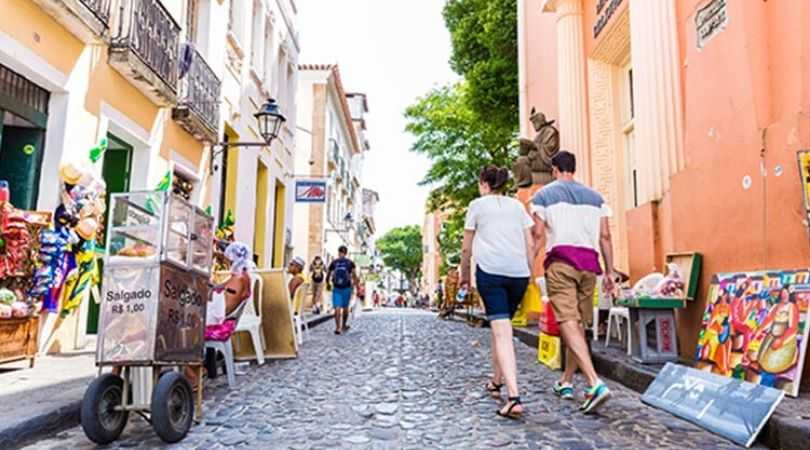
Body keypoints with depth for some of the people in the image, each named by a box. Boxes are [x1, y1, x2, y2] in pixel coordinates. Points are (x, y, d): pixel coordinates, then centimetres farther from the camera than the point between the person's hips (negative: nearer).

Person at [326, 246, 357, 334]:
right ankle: (343, 326, 30)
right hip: (347, 288, 0)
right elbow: (354, 276, -9)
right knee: (345, 307, 16)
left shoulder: (333, 263, 2)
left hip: (336, 288, 0)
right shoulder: (350, 263, -1)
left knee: (337, 308, -3)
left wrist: (328, 284, 24)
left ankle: (337, 328, -15)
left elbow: (328, 275, 6)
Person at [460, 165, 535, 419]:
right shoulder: (517, 206, 19)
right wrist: (530, 274, 17)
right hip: (519, 272, 4)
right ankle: (497, 382, 34)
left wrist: (464, 276, 22)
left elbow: (466, 248, 11)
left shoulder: (478, 205, 10)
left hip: (490, 270, -4)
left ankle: (514, 397, -21)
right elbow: (530, 244, 12)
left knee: (502, 332, -10)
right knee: (501, 326, 21)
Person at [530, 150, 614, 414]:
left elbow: (537, 236, 0)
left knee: (569, 323, -10)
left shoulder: (544, 195, 8)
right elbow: (605, 236, 11)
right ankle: (566, 382, 23)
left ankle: (595, 384, -24)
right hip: (589, 263, 5)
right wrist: (610, 271, 13)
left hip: (561, 259, -4)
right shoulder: (595, 197, 18)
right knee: (579, 324, 12)